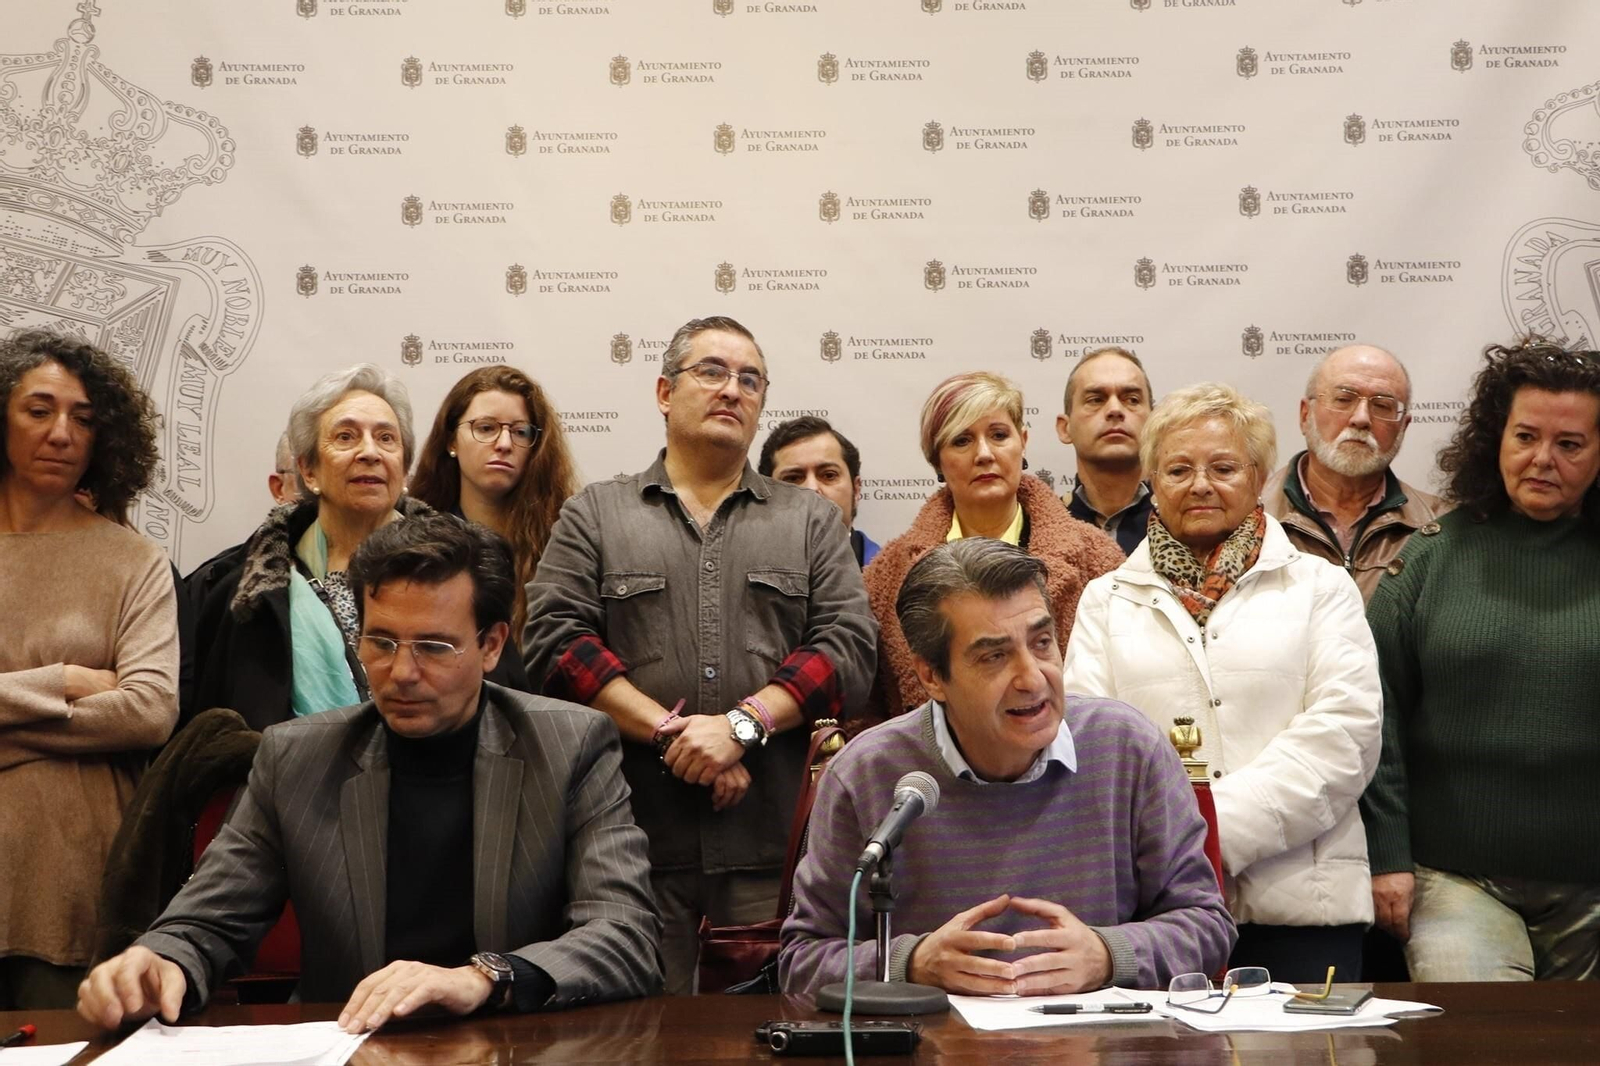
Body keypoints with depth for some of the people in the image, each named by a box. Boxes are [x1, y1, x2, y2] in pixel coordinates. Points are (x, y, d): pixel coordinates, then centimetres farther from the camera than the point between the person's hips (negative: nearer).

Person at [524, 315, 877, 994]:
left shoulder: (812, 521, 16)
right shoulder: (594, 515, 12)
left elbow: (849, 646, 3)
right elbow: (555, 641, 0)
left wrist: (742, 724, -11)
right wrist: (670, 731, -10)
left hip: (774, 844, 1)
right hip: (636, 838, -1)